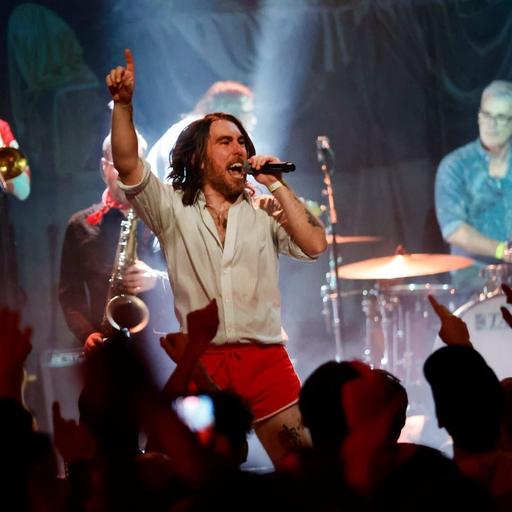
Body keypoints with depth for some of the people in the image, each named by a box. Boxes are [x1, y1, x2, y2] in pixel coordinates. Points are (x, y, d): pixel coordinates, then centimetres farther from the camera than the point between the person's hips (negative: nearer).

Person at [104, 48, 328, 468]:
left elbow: (314, 245, -4)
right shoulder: (173, 210, 7)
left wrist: (276, 185, -1)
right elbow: (128, 165, -6)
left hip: (265, 360, 0)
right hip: (201, 365, 0)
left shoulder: (264, 211, 10)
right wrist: (123, 104, -19)